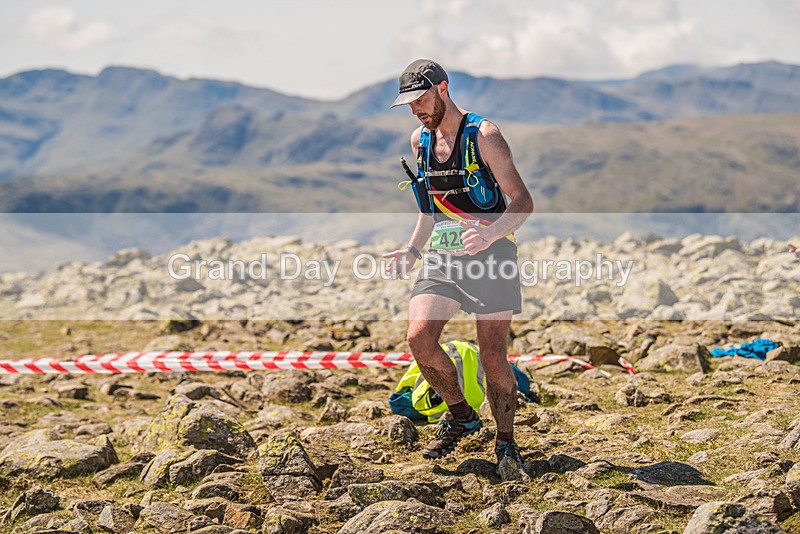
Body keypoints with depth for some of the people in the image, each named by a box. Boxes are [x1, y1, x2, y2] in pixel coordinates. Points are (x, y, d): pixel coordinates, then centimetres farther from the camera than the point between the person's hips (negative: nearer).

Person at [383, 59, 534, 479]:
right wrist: (412, 250, 10)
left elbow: (522, 202, -10)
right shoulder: (420, 141, 12)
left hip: (490, 256, -5)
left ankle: (506, 443, 12)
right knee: (419, 337, -15)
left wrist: (491, 234, -28)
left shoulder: (483, 136, -8)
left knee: (493, 357, -7)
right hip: (442, 258, 5)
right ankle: (460, 415, 8)